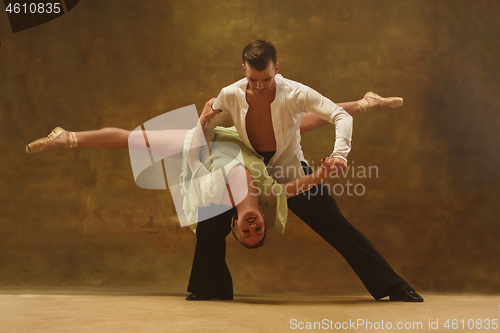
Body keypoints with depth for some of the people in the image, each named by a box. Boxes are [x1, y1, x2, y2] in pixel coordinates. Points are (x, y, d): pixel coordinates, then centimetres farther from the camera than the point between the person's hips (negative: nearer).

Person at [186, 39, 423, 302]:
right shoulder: (230, 96, -17)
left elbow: (342, 117, -25)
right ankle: (209, 288, 21)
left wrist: (339, 154, -41)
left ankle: (395, 287, 3)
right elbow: (206, 128, 3)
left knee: (340, 230, -5)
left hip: (295, 176, -2)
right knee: (210, 226, -4)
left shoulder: (295, 93, -25)